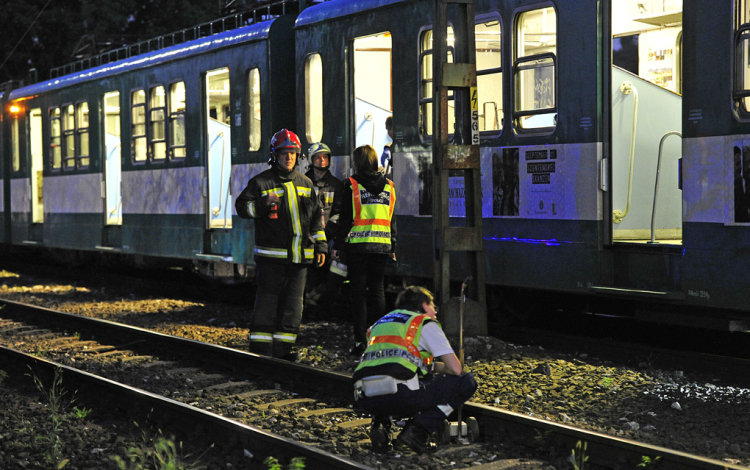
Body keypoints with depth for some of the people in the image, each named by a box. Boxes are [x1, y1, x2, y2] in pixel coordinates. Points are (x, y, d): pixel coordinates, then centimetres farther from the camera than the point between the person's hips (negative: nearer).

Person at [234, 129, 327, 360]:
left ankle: (282, 351, 14)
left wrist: (320, 246, 15)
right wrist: (263, 204, -21)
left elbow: (316, 218, 20)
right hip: (271, 256, -5)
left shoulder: (306, 183, 15)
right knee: (267, 303, -5)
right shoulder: (261, 182, 0)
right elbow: (242, 206, -3)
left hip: (300, 257, 5)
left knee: (293, 305, 6)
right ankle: (260, 350, 2)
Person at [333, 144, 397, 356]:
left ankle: (360, 341, -2)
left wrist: (337, 245, 0)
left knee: (359, 293, 1)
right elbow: (392, 219, 11)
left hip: (357, 245, -3)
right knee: (377, 291, 10)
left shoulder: (352, 184, -4)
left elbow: (345, 218, -6)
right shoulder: (388, 185, 8)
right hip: (382, 247, 3)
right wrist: (393, 248, 16)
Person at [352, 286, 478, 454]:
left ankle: (380, 423, 11)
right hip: (400, 395, -6)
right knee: (467, 382, 11)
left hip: (366, 400, 6)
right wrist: (435, 367, 31)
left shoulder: (380, 323, 32)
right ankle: (418, 429, -4)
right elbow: (455, 369, 8)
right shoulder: (425, 323, 15)